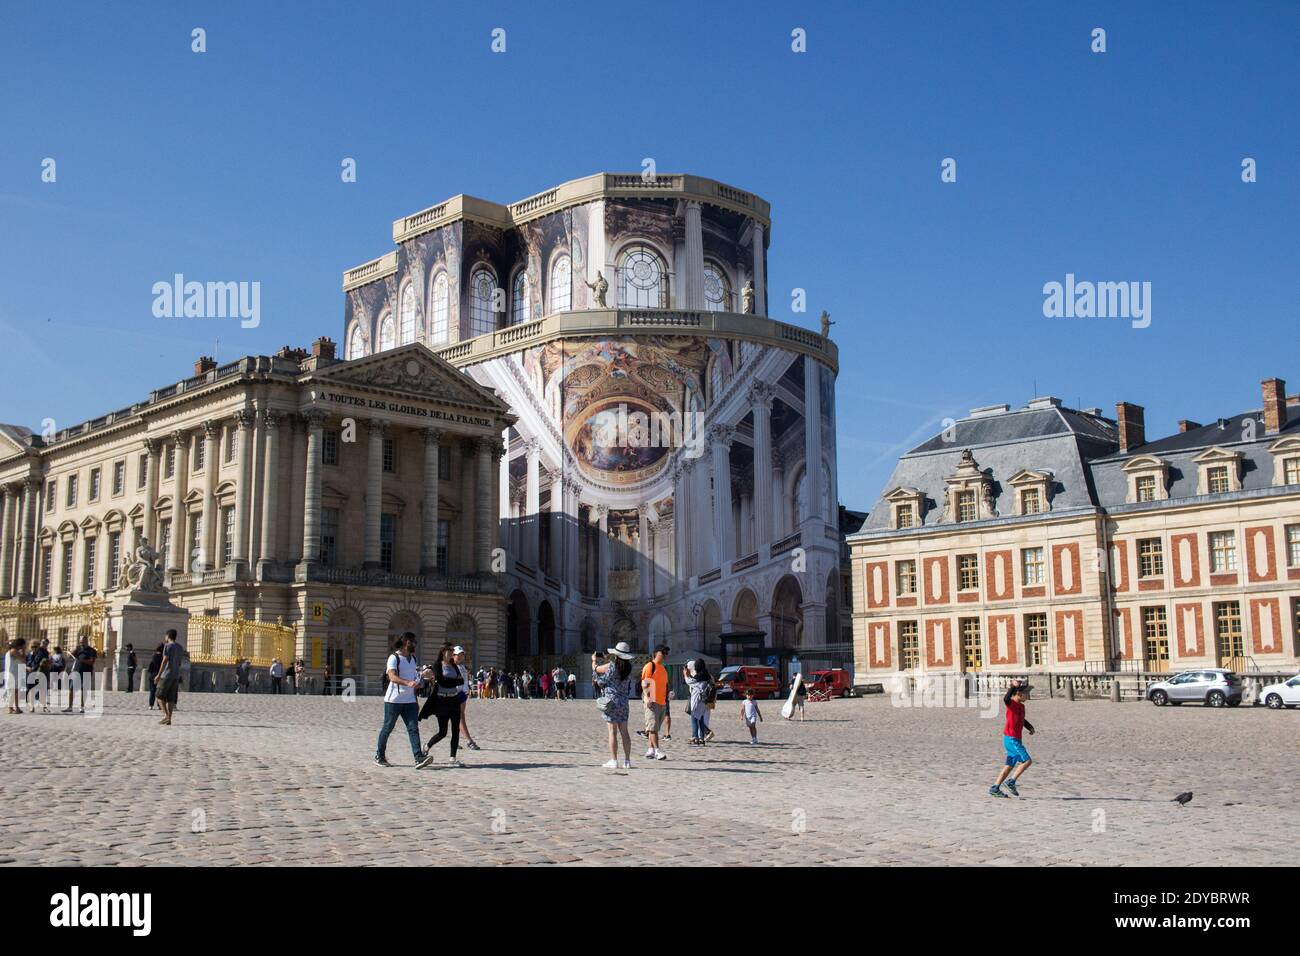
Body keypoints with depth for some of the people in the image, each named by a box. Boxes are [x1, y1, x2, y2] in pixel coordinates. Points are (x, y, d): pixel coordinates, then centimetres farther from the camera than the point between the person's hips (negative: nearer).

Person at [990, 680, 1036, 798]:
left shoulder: (1021, 706, 13)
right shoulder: (1011, 704, -13)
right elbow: (1006, 699, -38)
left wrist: (1030, 727, 10)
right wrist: (1012, 686, -50)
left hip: (1015, 740, 9)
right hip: (1011, 739, -9)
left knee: (1010, 765, 11)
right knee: (1027, 761, -11)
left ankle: (994, 788, 14)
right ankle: (1011, 781, -4)